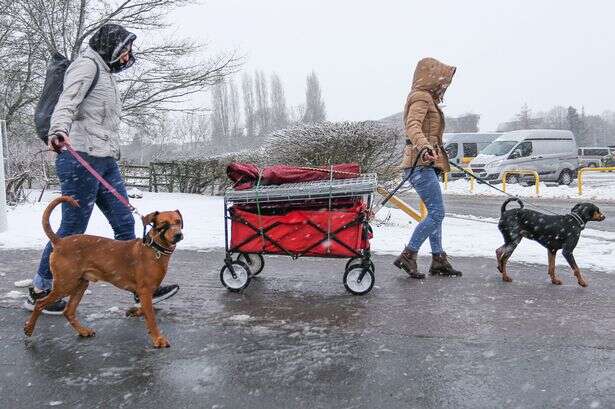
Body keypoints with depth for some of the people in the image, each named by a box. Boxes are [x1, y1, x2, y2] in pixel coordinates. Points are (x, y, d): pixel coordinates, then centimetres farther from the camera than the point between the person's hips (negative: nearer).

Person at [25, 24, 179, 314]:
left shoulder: (106, 74, 24)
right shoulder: (87, 65, -3)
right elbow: (66, 102, -20)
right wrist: (59, 130, -39)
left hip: (106, 162, 9)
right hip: (81, 159, -9)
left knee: (125, 224, 5)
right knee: (72, 230, -3)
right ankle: (38, 292, 13)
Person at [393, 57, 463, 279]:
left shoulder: (427, 99, 23)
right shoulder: (421, 97, -9)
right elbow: (412, 125, -26)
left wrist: (437, 152, 51)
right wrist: (424, 147, -45)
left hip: (426, 164, 11)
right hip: (421, 164, -11)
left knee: (435, 213, 13)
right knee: (437, 213, -12)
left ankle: (438, 259, 19)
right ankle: (407, 256, -8)